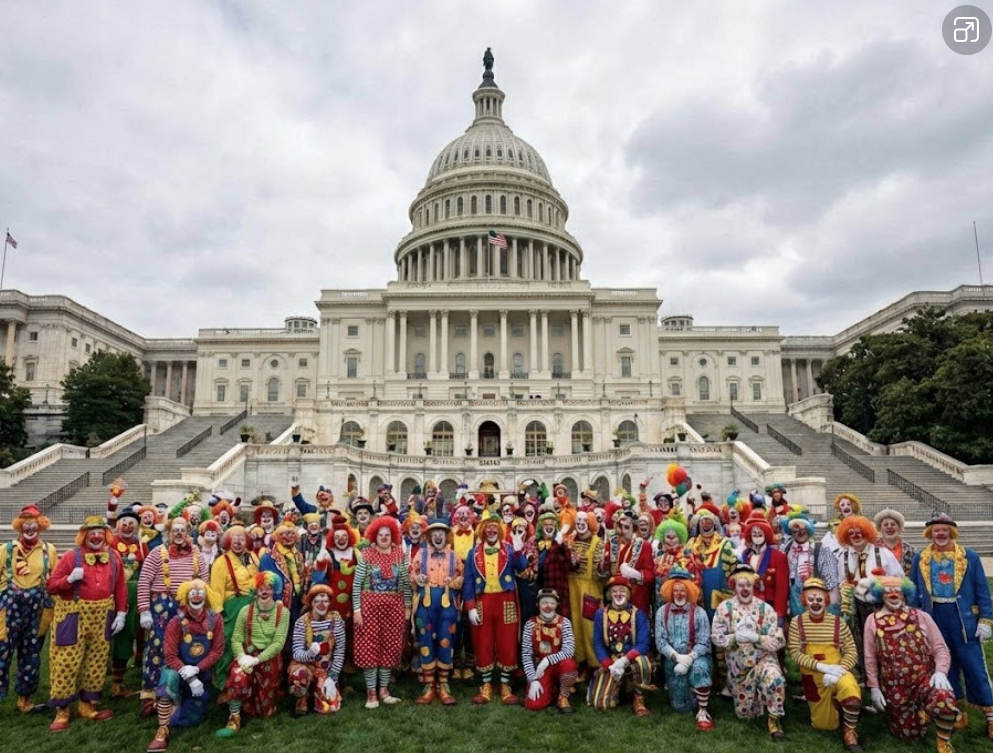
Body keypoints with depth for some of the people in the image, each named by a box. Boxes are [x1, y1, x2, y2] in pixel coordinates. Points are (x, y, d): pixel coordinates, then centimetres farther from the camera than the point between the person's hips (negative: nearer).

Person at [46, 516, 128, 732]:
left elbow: (120, 588, 7)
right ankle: (62, 710, 13)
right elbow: (51, 585, -6)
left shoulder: (113, 557, 5)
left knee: (96, 662, 11)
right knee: (67, 662, 0)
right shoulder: (71, 556, -6)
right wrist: (70, 579, -24)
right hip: (74, 616, -3)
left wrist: (121, 613, 2)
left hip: (102, 617, 4)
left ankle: (88, 704, 24)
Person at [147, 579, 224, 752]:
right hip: (180, 669, -2)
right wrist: (189, 677, -26)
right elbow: (170, 656, -18)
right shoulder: (176, 622, -15)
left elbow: (217, 651, -11)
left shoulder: (215, 619, -11)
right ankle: (162, 731, -26)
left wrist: (196, 669, -24)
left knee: (192, 718, 4)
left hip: (203, 673, 2)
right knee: (169, 677, -36)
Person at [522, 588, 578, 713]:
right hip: (540, 669, 0)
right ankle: (552, 688, 13)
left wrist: (547, 660, -27)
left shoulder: (564, 622, -9)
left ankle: (563, 698, -7)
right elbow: (526, 655, -10)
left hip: (560, 665, 0)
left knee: (569, 663, -35)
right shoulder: (530, 624, -8)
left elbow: (569, 650, -20)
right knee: (534, 705, -21)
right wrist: (533, 679, -19)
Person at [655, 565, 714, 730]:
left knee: (699, 668, -37)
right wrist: (677, 657, -21)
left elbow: (703, 642, -11)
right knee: (680, 705, 0)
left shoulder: (699, 612, -5)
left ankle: (702, 711, -19)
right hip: (672, 660, 2)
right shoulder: (662, 612, -1)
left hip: (696, 657, -2)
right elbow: (660, 641, -6)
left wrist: (689, 658, -26)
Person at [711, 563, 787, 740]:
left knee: (775, 680, -36)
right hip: (737, 666, 2)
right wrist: (735, 638, -25)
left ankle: (774, 718, -12)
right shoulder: (724, 608, -6)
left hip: (763, 659, -2)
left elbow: (779, 641, -12)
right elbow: (716, 637, -9)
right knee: (744, 713, 11)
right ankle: (752, 701, 45)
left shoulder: (765, 609, -8)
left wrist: (756, 638, -25)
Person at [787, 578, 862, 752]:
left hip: (837, 672, -1)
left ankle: (849, 732, -10)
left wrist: (837, 671, -24)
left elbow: (852, 653, -7)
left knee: (850, 688, -35)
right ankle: (831, 702, 42)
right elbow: (795, 654, -11)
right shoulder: (797, 622, -6)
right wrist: (822, 667, -24)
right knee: (825, 725, 9)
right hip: (813, 677, 1)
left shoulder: (837, 622, -5)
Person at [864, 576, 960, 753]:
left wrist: (940, 671, -19)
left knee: (944, 699, -33)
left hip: (924, 677, -1)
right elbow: (870, 658, 1)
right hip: (893, 686, 1)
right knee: (909, 733, 4)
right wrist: (874, 688, -2)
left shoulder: (921, 616, 0)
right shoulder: (872, 620, -1)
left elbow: (940, 649, -2)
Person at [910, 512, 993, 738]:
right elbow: (913, 592, 7)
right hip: (935, 618, 2)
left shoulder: (970, 557, -1)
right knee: (946, 665, 11)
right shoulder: (920, 559, 4)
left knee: (974, 666, 1)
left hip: (963, 617, -2)